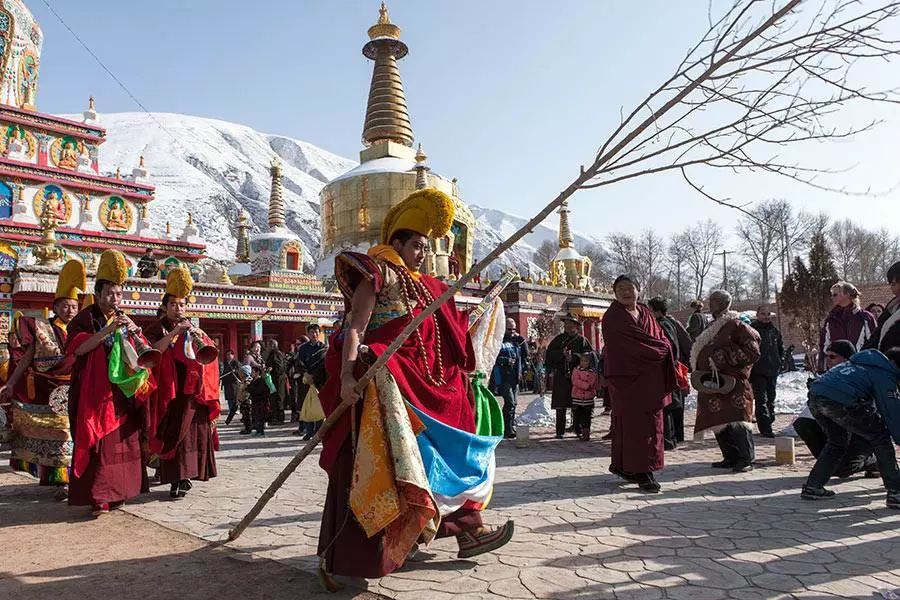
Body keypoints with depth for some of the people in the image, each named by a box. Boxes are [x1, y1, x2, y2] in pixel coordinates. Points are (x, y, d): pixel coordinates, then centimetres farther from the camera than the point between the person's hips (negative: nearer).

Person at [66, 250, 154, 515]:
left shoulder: (124, 319, 16)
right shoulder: (85, 318, 1)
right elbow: (77, 348, -14)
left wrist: (136, 332, -6)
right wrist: (106, 330, -22)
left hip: (123, 392, 5)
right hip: (95, 391, -5)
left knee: (123, 440, 5)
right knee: (97, 441, -9)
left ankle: (117, 490, 14)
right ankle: (98, 496, -6)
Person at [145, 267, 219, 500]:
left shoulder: (192, 328, 12)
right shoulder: (156, 328, 6)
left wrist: (199, 337, -11)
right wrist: (174, 332, -20)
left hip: (191, 390, 2)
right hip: (167, 390, -2)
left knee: (190, 432, -1)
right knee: (170, 433, -4)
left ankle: (183, 476, 9)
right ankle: (177, 479, -1)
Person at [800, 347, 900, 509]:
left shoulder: (861, 361, 33)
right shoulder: (885, 374, 9)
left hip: (815, 394, 8)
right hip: (840, 402, -8)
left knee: (837, 442, 27)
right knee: (880, 438, 12)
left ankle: (812, 487, 26)